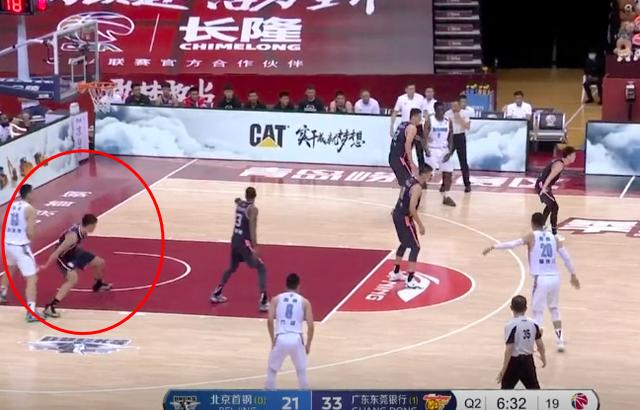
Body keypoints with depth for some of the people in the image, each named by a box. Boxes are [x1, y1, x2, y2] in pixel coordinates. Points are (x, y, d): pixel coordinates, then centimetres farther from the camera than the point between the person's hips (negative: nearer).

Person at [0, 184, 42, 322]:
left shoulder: (12, 205, 8)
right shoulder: (30, 209, -12)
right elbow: (30, 233, -17)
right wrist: (30, 240, 4)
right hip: (20, 246, -8)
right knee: (32, 278, -6)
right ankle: (31, 312, -15)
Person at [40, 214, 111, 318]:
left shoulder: (82, 229, -13)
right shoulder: (73, 236, -38)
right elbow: (58, 251, -33)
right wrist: (46, 266, -26)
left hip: (74, 251, 9)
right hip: (64, 256, -9)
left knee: (100, 263, 16)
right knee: (73, 279, -31)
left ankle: (98, 285, 49)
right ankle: (50, 307, -31)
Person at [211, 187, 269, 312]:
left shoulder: (239, 204, 8)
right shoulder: (253, 209, -14)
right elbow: (252, 229, -22)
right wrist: (255, 248, -24)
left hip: (235, 239, 7)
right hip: (244, 241, -7)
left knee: (232, 267, 28)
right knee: (261, 269, -1)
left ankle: (216, 294, 36)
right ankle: (263, 301, -13)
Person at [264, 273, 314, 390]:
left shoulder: (276, 299, 12)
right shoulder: (304, 301, 11)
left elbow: (270, 321, 1)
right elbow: (310, 326, 4)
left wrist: (273, 340, 13)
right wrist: (308, 344, 16)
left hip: (280, 339, 0)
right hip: (296, 339, 0)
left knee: (272, 371, 20)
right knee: (302, 372, 21)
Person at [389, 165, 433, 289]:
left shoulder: (410, 180, 8)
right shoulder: (417, 187, -21)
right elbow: (412, 209, -26)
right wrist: (420, 225, -18)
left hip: (397, 214, 10)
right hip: (404, 218, -10)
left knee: (404, 244, 26)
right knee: (415, 247, -4)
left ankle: (395, 273, 36)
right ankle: (410, 280, -7)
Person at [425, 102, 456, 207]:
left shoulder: (448, 122, 0)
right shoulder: (429, 121, -10)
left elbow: (450, 138, 4)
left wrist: (450, 152, -7)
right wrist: (426, 149, -25)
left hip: (444, 150, 4)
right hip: (432, 150, -4)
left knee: (448, 173, 3)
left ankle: (446, 197, 17)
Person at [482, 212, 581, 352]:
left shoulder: (532, 236, 1)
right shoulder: (553, 237, 14)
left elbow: (512, 244, -12)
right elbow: (566, 257, 15)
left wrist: (493, 247, -8)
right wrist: (573, 275, 25)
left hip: (541, 279, -4)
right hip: (555, 278, 4)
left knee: (538, 312, 4)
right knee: (554, 309, 23)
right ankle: (560, 340, 20)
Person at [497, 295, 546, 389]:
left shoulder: (511, 326, -18)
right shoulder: (533, 324, -2)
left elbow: (509, 349, -20)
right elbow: (540, 343, 6)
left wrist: (503, 370, -16)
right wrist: (543, 357, 26)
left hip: (514, 361, -5)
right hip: (528, 360, 5)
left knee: (506, 389, 4)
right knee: (534, 388, 17)